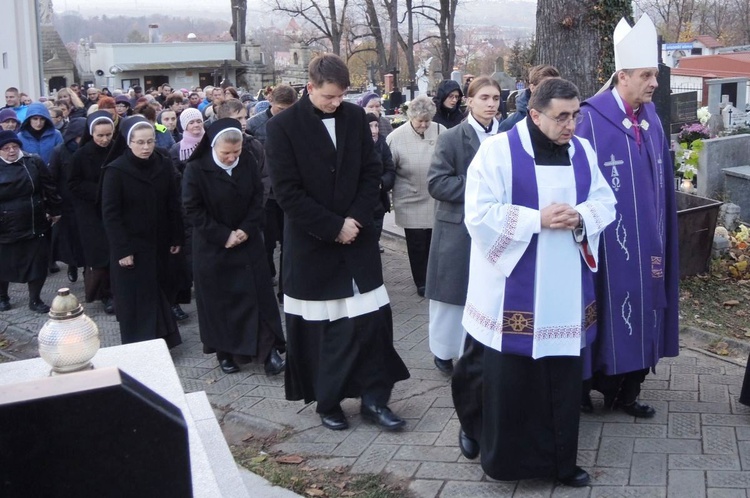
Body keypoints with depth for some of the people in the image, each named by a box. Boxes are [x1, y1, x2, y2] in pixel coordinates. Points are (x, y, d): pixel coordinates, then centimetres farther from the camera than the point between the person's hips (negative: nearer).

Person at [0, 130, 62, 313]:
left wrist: (55, 211, 7)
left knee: (38, 262, 6)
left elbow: (49, 188, 5)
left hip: (36, 224, 1)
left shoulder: (34, 163, -2)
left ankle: (35, 299, 22)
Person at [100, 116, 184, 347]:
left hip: (158, 244, 4)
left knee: (157, 294, 11)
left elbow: (173, 205, 6)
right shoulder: (116, 170, -12)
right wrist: (122, 249, -16)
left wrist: (176, 238, 4)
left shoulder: (164, 165, 0)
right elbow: (110, 214, -13)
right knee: (135, 302, 1)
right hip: (130, 248, -4)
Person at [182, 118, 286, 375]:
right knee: (219, 301, 6)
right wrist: (223, 235, -17)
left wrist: (246, 229, -12)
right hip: (213, 247, -2)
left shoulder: (248, 162, -4)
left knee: (258, 295, -1)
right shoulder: (196, 169, -15)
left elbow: (258, 197, 1)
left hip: (247, 242, 3)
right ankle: (225, 352, 19)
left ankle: (268, 350, 2)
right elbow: (193, 209, -13)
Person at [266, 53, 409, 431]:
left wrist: (354, 219, -8)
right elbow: (287, 192, -13)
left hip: (357, 237, 3)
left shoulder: (355, 117, 3)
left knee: (373, 319, 0)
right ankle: (328, 402, 21)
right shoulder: (282, 126, -9)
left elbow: (371, 172, 5)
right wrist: (333, 227, -14)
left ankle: (374, 398, 12)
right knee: (318, 327, 6)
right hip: (311, 244, -3)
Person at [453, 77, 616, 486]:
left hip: (565, 291, 5)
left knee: (563, 376, 10)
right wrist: (538, 220, -21)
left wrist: (580, 217, -13)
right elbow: (480, 214, -15)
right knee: (505, 376, 5)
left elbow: (605, 202, 9)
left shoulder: (583, 152, 6)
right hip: (512, 291, -4)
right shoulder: (497, 151, -10)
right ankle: (475, 426, 31)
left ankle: (560, 459, 24)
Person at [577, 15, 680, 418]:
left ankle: (626, 392, 25)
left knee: (640, 314, 12)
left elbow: (661, 182, 12)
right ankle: (586, 384, 20)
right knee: (607, 315, 3)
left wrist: (660, 237, 10)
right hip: (606, 240, -6)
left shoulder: (652, 119, 8)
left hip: (645, 241, 7)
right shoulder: (590, 120, -13)